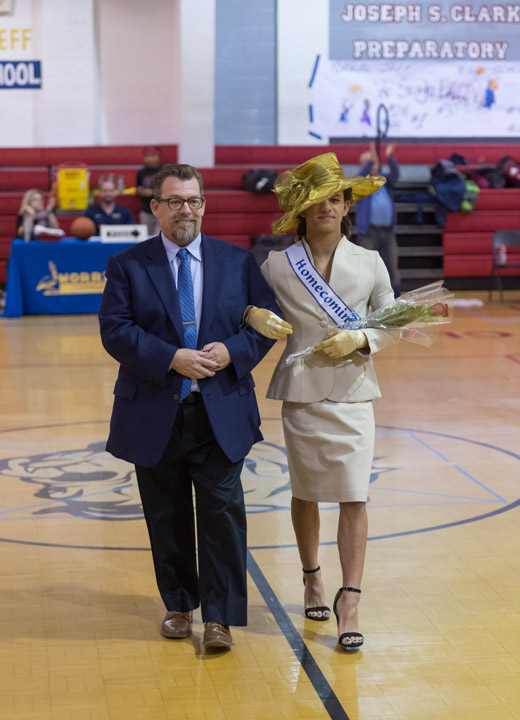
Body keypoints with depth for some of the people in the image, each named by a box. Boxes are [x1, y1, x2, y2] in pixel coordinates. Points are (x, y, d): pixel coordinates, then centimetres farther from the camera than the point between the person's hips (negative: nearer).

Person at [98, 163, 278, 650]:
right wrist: (172, 359, -19)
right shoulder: (127, 266, 2)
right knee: (167, 517, 10)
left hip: (222, 413, 0)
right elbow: (115, 330, -8)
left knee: (222, 512, -2)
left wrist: (232, 351, -14)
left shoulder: (239, 262, 7)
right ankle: (178, 605, 27)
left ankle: (220, 617, 6)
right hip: (154, 413, 0)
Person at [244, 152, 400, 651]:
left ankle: (349, 603, -2)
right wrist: (253, 315, -14)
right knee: (305, 494, 12)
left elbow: (392, 325, 8)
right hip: (301, 392, 0)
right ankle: (312, 579, 34)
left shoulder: (370, 263, 2)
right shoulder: (278, 265, 0)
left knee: (354, 497, -7)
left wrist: (361, 340, -12)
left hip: (352, 393, 0)